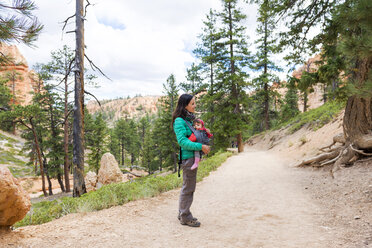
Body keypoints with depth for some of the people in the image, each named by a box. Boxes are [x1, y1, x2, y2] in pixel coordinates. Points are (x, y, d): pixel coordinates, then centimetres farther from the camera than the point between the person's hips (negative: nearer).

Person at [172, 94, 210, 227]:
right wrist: (200, 146, -23)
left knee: (187, 186, 17)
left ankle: (182, 214, 30)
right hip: (187, 156, -10)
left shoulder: (189, 119, 14)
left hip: (192, 157, 10)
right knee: (188, 187, -1)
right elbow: (182, 141, -22)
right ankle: (185, 217, 12)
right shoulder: (179, 121, -15)